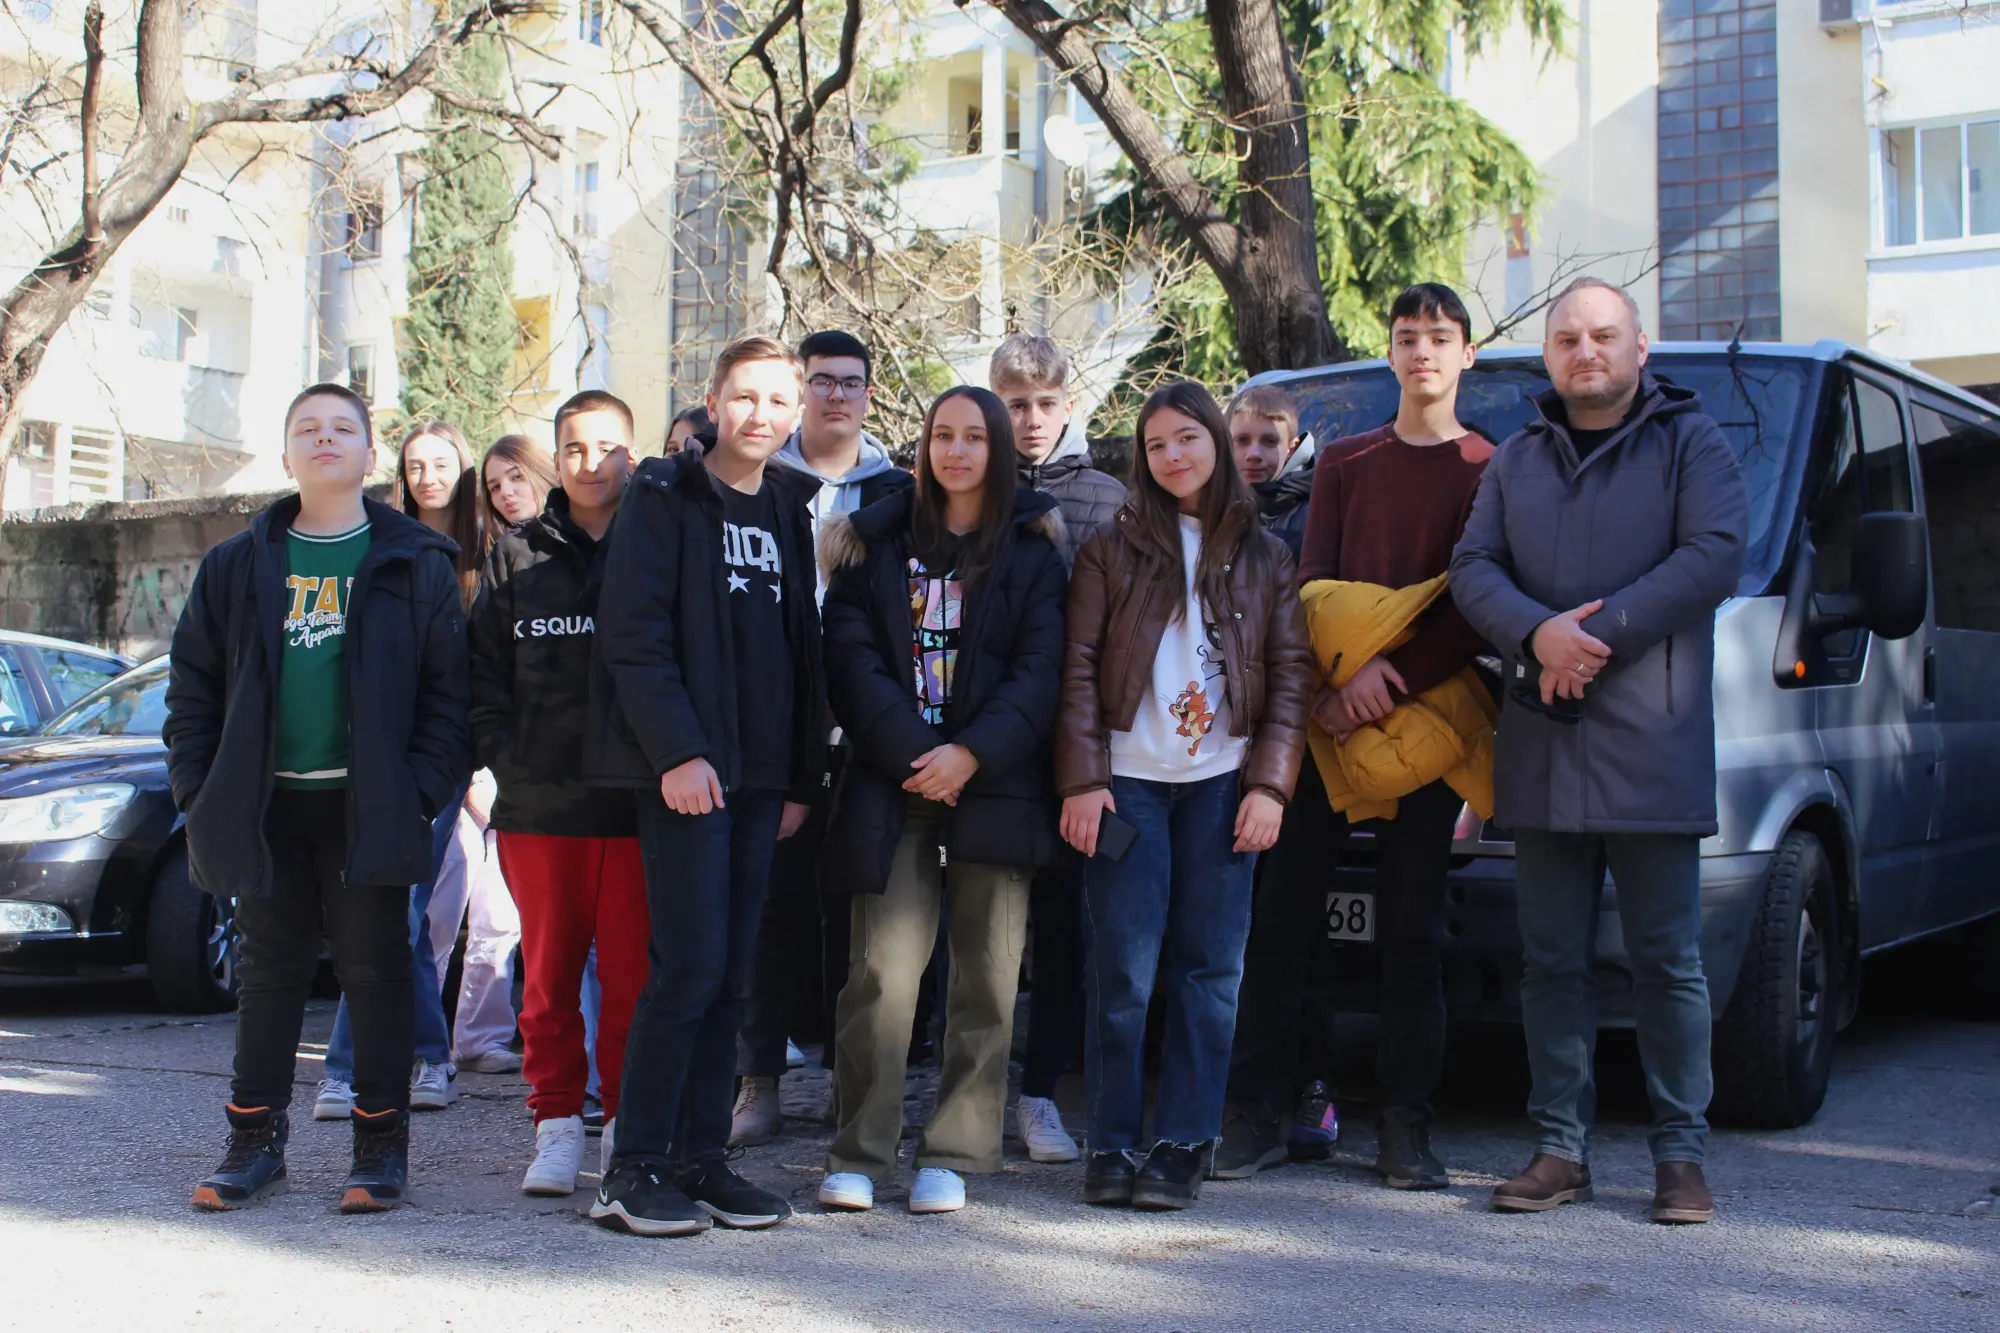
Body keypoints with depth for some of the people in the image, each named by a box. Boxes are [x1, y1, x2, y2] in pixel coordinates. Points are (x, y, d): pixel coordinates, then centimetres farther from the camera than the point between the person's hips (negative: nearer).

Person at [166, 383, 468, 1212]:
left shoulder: (416, 564, 2)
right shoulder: (238, 567, 9)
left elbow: (447, 688, -1)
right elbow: (194, 687, 11)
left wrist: (421, 792, -10)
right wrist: (199, 792, 2)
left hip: (370, 804, -2)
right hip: (267, 805, 3)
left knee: (375, 968, 3)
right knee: (268, 971, 9)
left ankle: (381, 1144, 12)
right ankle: (256, 1141, 19)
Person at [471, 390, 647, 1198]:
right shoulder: (518, 557, 12)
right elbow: (484, 673, 12)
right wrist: (507, 760, 0)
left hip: (637, 804, -2)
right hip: (539, 804, 2)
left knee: (633, 973, 1)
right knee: (548, 972, 6)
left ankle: (629, 1126, 12)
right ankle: (557, 1125, 16)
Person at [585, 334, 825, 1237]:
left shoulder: (786, 518, 18)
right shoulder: (664, 498, -1)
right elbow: (633, 635, -10)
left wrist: (802, 777, 12)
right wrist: (676, 752, -17)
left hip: (760, 778, 6)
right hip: (684, 770, -6)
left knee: (729, 975, 6)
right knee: (690, 965, -10)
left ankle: (700, 1157, 13)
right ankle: (633, 1169, -1)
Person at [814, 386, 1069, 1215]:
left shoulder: (1032, 550, 10)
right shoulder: (879, 540, 12)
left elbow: (1040, 670, 1)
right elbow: (852, 655, 2)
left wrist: (970, 755, -13)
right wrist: (911, 753, -11)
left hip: (995, 785, 0)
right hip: (892, 784, 0)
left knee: (987, 975, 0)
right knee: (883, 967, -7)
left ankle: (952, 1155, 9)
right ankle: (859, 1156, 0)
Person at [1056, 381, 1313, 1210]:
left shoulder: (1263, 555, 11)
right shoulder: (1111, 548, 7)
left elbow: (1291, 672, 7)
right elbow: (1079, 668, 3)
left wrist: (1270, 783, -3)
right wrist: (1082, 778, -6)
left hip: (1222, 784, 1)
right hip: (1129, 782, -1)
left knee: (1209, 972, 0)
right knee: (1123, 974, -2)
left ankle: (1182, 1146, 8)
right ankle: (1112, 1148, 8)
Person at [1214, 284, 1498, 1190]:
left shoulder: (1489, 472, 6)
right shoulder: (1344, 463, 17)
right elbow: (1311, 584, 8)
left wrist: (1390, 678, -15)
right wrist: (1337, 681, -10)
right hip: (1328, 718, 3)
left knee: (1411, 932, 1)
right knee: (1282, 919, -1)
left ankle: (1404, 1127, 7)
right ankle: (1259, 1114, 6)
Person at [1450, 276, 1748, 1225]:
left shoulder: (1690, 442, 5)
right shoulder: (1516, 460, 17)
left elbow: (1717, 554, -9)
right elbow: (1472, 567, 7)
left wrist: (1599, 633, -15)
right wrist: (1539, 633, -14)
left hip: (1654, 746, -4)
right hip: (1542, 746, 4)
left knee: (1667, 959, 1)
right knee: (1551, 960, 6)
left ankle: (1680, 1154, 9)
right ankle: (1561, 1149, 13)